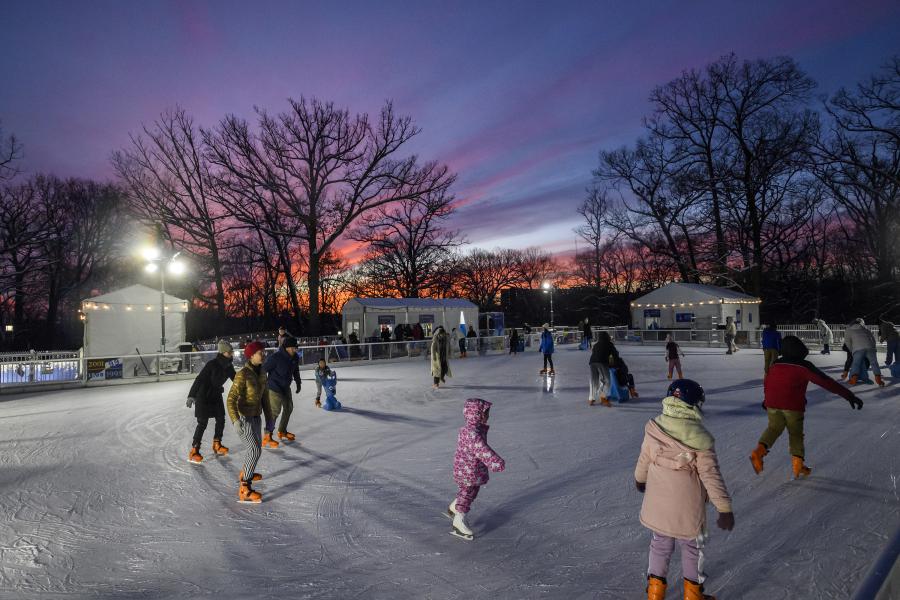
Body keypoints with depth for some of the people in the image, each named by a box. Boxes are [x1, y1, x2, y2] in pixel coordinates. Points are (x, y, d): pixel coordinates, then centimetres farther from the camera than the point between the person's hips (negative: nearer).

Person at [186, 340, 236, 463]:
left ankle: (216, 445, 28)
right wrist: (191, 395, -28)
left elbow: (235, 379, 11)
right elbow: (199, 379, -25)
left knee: (221, 420, 11)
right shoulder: (212, 364, -25)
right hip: (203, 396, -7)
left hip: (216, 395, 7)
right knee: (203, 423, -8)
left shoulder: (228, 366, -3)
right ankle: (194, 451, 0)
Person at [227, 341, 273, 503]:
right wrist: (235, 420, -38)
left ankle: (246, 473, 49)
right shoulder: (243, 375, -22)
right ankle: (244, 490, -12)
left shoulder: (262, 373, 1)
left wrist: (268, 417, 14)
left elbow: (264, 396, 11)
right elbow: (231, 399, -26)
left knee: (256, 446, 23)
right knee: (254, 450, -17)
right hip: (243, 418, -8)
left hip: (255, 416, 8)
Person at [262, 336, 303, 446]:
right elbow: (264, 370, -20)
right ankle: (266, 437, -5)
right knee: (274, 411, -12)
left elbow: (296, 371, 14)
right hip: (274, 388, -8)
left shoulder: (295, 357, -3)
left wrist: (298, 384, 22)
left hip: (286, 388, 8)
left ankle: (282, 432, 35)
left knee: (289, 408, 17)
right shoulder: (276, 357, -25)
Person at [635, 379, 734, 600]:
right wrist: (725, 508, -5)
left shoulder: (653, 429, -11)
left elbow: (644, 460, 4)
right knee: (692, 548, 20)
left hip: (657, 506, 3)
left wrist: (640, 479, 23)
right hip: (687, 511, -3)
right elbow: (711, 476, -16)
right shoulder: (700, 438, -21)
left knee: (660, 545, 22)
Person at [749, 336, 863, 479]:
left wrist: (768, 400, 37)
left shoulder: (776, 364, 9)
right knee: (796, 433, 14)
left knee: (774, 428, 15)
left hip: (772, 404, 3)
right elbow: (826, 382, -10)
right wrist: (848, 395, -11)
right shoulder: (804, 366, -5)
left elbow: (767, 383, 20)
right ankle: (798, 463, 7)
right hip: (793, 406, -3)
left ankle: (760, 450, -7)